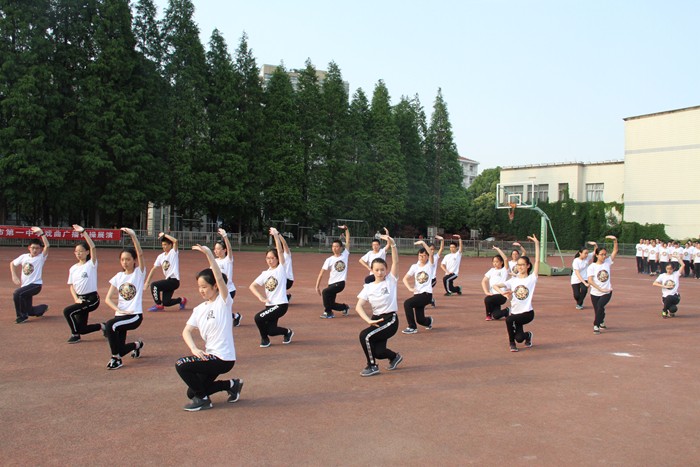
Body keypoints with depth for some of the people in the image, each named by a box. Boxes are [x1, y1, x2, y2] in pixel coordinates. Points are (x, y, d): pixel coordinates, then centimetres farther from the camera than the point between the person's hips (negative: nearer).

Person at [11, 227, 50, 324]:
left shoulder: (41, 257, -9)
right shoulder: (24, 257, 4)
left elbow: (47, 246, -25)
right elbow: (12, 263, 19)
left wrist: (41, 233, -32)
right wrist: (14, 276, 7)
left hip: (36, 285, -6)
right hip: (25, 285, 6)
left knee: (17, 293, -31)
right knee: (30, 311, 12)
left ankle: (22, 316, -15)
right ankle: (43, 308, 43)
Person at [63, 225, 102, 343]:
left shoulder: (91, 264, -7)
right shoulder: (73, 268, 9)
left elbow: (93, 247, -22)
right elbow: (71, 285, 11)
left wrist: (83, 232, -28)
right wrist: (76, 298, -6)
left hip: (92, 299, -7)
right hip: (80, 299, 7)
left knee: (67, 311, -23)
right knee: (81, 329, 6)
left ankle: (75, 335, -3)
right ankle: (102, 326, 31)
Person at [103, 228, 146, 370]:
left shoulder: (139, 273, -3)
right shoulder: (118, 276, 9)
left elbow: (140, 254, -21)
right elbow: (108, 298, 5)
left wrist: (133, 235, -32)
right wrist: (118, 310, -13)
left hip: (135, 315, -6)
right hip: (121, 315, 6)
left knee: (109, 325, -31)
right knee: (118, 349, 3)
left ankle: (116, 358, -13)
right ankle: (136, 345, 37)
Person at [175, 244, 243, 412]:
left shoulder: (224, 301, -11)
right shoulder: (199, 309, 8)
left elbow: (220, 279, -27)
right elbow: (187, 331, 0)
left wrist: (209, 254, -36)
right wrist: (194, 349, -20)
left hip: (223, 358, -8)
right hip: (209, 357, 8)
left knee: (181, 365, -19)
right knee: (192, 392, 13)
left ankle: (202, 399, 0)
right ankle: (231, 384, 25)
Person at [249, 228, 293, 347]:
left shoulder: (281, 268, -5)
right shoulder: (265, 273, 9)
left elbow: (280, 250, -16)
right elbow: (252, 286, 8)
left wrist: (276, 235, -22)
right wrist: (260, 297, -8)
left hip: (281, 304, -6)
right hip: (270, 305, 6)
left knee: (258, 318, -19)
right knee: (270, 330, 1)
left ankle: (264, 338, 8)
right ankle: (287, 332, 31)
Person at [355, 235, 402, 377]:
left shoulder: (391, 280, -3)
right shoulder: (368, 287, 3)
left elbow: (395, 262, -17)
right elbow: (358, 306, -6)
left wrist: (392, 244, -30)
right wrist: (368, 320, -21)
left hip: (390, 320, -4)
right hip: (376, 319, 5)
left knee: (365, 335, -22)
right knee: (378, 352, -3)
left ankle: (372, 366, 0)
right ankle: (395, 357, 34)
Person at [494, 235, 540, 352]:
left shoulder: (532, 279, -2)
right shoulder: (513, 280, 5)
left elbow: (537, 261, -10)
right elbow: (495, 285, -1)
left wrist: (536, 244, -14)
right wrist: (502, 292, -22)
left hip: (527, 313, -3)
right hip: (515, 312, 3)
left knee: (509, 320, -28)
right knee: (519, 338, -9)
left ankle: (528, 335, 1)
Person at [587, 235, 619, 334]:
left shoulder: (608, 262, 1)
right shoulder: (592, 266, -7)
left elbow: (615, 251, -4)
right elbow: (590, 280, -15)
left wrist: (615, 240, -19)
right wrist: (600, 289, -23)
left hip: (607, 292, 0)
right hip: (595, 293, 0)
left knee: (600, 306, -24)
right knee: (598, 310, 9)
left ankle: (596, 326, -11)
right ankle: (601, 322, 42)